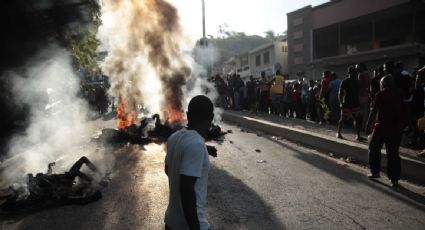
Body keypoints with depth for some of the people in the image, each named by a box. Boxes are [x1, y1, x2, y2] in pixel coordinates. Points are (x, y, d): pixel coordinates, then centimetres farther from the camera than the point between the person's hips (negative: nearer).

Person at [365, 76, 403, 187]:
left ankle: (375, 172, 18)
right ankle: (394, 179, 8)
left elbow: (374, 111, -12)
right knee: (393, 153, 8)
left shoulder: (380, 95, -8)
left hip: (381, 127, -4)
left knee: (374, 149, 15)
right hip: (396, 128, 4)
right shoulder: (399, 94, 6)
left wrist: (368, 125, -8)